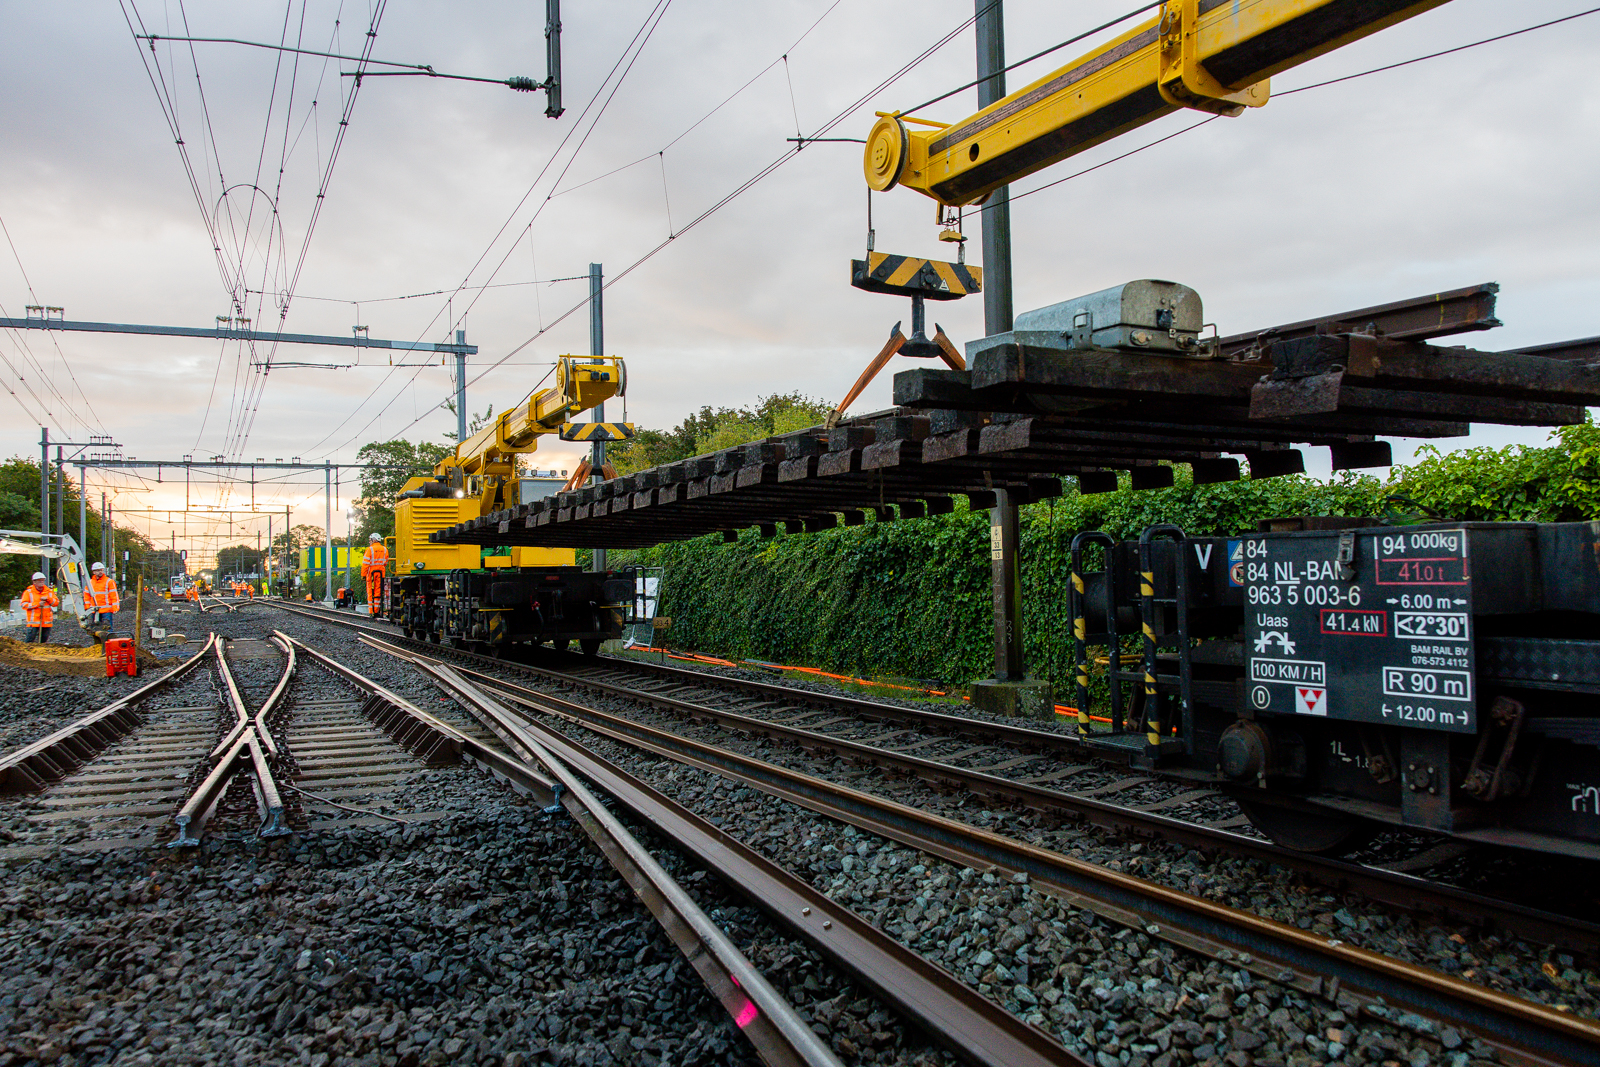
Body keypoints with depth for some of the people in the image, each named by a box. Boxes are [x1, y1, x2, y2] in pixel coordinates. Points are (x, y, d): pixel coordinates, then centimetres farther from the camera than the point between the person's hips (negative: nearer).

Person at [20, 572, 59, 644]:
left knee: (43, 641, 6)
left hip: (46, 622, 4)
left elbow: (56, 603, 8)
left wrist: (48, 599, -10)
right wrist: (37, 604, -15)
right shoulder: (29, 592, 1)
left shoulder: (49, 591, 12)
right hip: (33, 622, -3)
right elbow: (24, 605, -7)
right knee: (30, 641, -9)